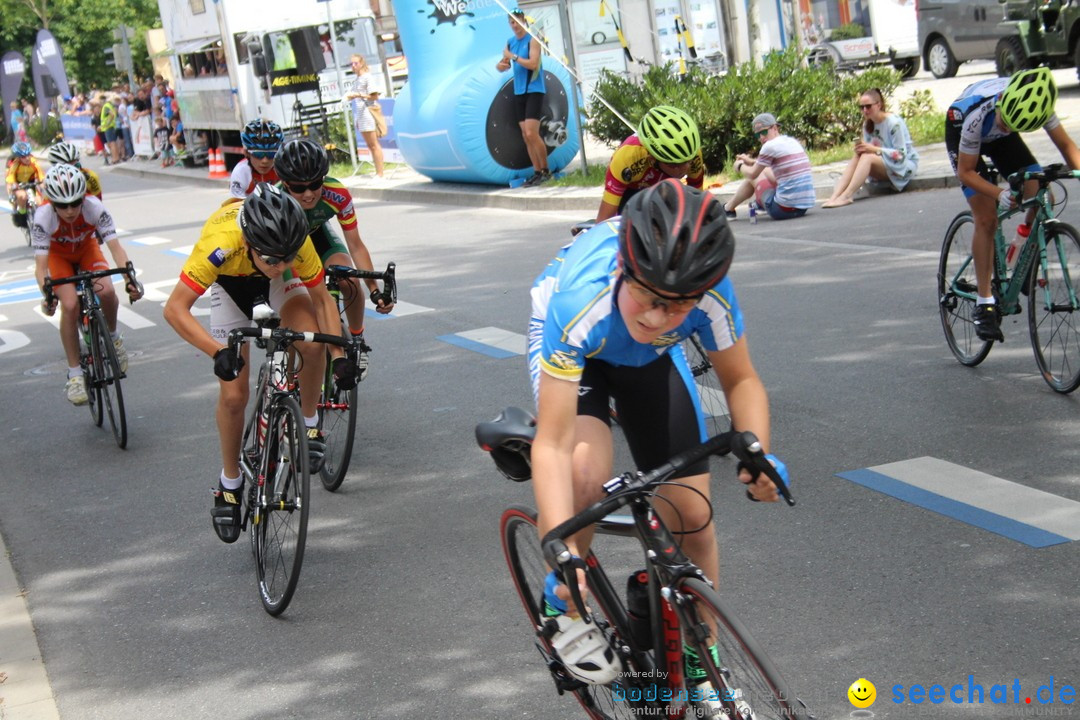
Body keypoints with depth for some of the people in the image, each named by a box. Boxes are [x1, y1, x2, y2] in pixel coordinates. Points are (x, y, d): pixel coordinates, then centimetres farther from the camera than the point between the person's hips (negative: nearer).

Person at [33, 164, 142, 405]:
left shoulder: (94, 207, -33)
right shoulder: (43, 217, -34)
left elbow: (115, 246, -35)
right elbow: (40, 264, -35)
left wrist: (130, 280, -50)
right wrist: (47, 295, -53)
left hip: (87, 249, 1)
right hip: (58, 256, -1)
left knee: (106, 292, -26)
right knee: (70, 305, -23)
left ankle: (113, 337, 6)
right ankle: (75, 374, -11)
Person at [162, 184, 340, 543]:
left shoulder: (297, 243, -36)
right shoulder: (219, 244, -43)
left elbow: (321, 298, -21)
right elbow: (175, 309, -40)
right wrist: (218, 351, -52)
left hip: (279, 285, 1)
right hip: (230, 285, -1)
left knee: (312, 344, -30)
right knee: (233, 395, -7)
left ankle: (309, 422, -2)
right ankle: (230, 484, 16)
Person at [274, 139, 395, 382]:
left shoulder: (337, 195, -34)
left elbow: (355, 245, -24)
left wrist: (374, 289, -30)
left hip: (317, 233, 1)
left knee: (350, 283, -25)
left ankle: (357, 341, 2)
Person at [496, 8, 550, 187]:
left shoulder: (532, 39, -8)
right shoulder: (510, 42, 12)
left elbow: (533, 63, -19)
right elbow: (504, 64, 17)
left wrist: (513, 57, -15)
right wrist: (500, 65, -6)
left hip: (534, 91, -7)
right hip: (519, 92, 7)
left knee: (531, 133, -15)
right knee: (525, 136, 4)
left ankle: (546, 171, -4)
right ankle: (537, 172, 8)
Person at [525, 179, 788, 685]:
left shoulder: (709, 294, -36)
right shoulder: (580, 301, -44)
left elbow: (741, 382, -16)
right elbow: (552, 445, -44)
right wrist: (565, 555, -55)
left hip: (651, 358, 3)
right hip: (572, 346, -2)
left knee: (692, 518, -3)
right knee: (586, 473, -32)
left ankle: (702, 662, 22)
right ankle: (563, 601, -2)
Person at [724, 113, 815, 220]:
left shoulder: (770, 145, -12)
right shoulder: (793, 142, 12)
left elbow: (753, 174, 2)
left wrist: (740, 166, 23)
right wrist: (751, 161, 32)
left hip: (784, 209, -7)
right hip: (804, 207, 7)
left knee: (752, 177, 16)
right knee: (765, 171, 26)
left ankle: (728, 209, 36)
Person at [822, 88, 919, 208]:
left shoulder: (894, 123, -17)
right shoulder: (867, 125, 5)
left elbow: (901, 154, -19)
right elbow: (869, 150, 6)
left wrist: (874, 149, -27)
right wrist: (862, 148, -18)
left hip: (904, 165, -7)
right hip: (884, 166, 7)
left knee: (867, 157, -30)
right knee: (857, 157, -21)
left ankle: (846, 196, -44)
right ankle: (834, 196, -37)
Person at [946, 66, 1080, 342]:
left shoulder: (1036, 105, -32)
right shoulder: (979, 114, -42)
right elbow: (966, 172, -30)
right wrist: (999, 193, -45)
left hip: (997, 138, 4)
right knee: (986, 219, -16)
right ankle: (984, 303, -8)